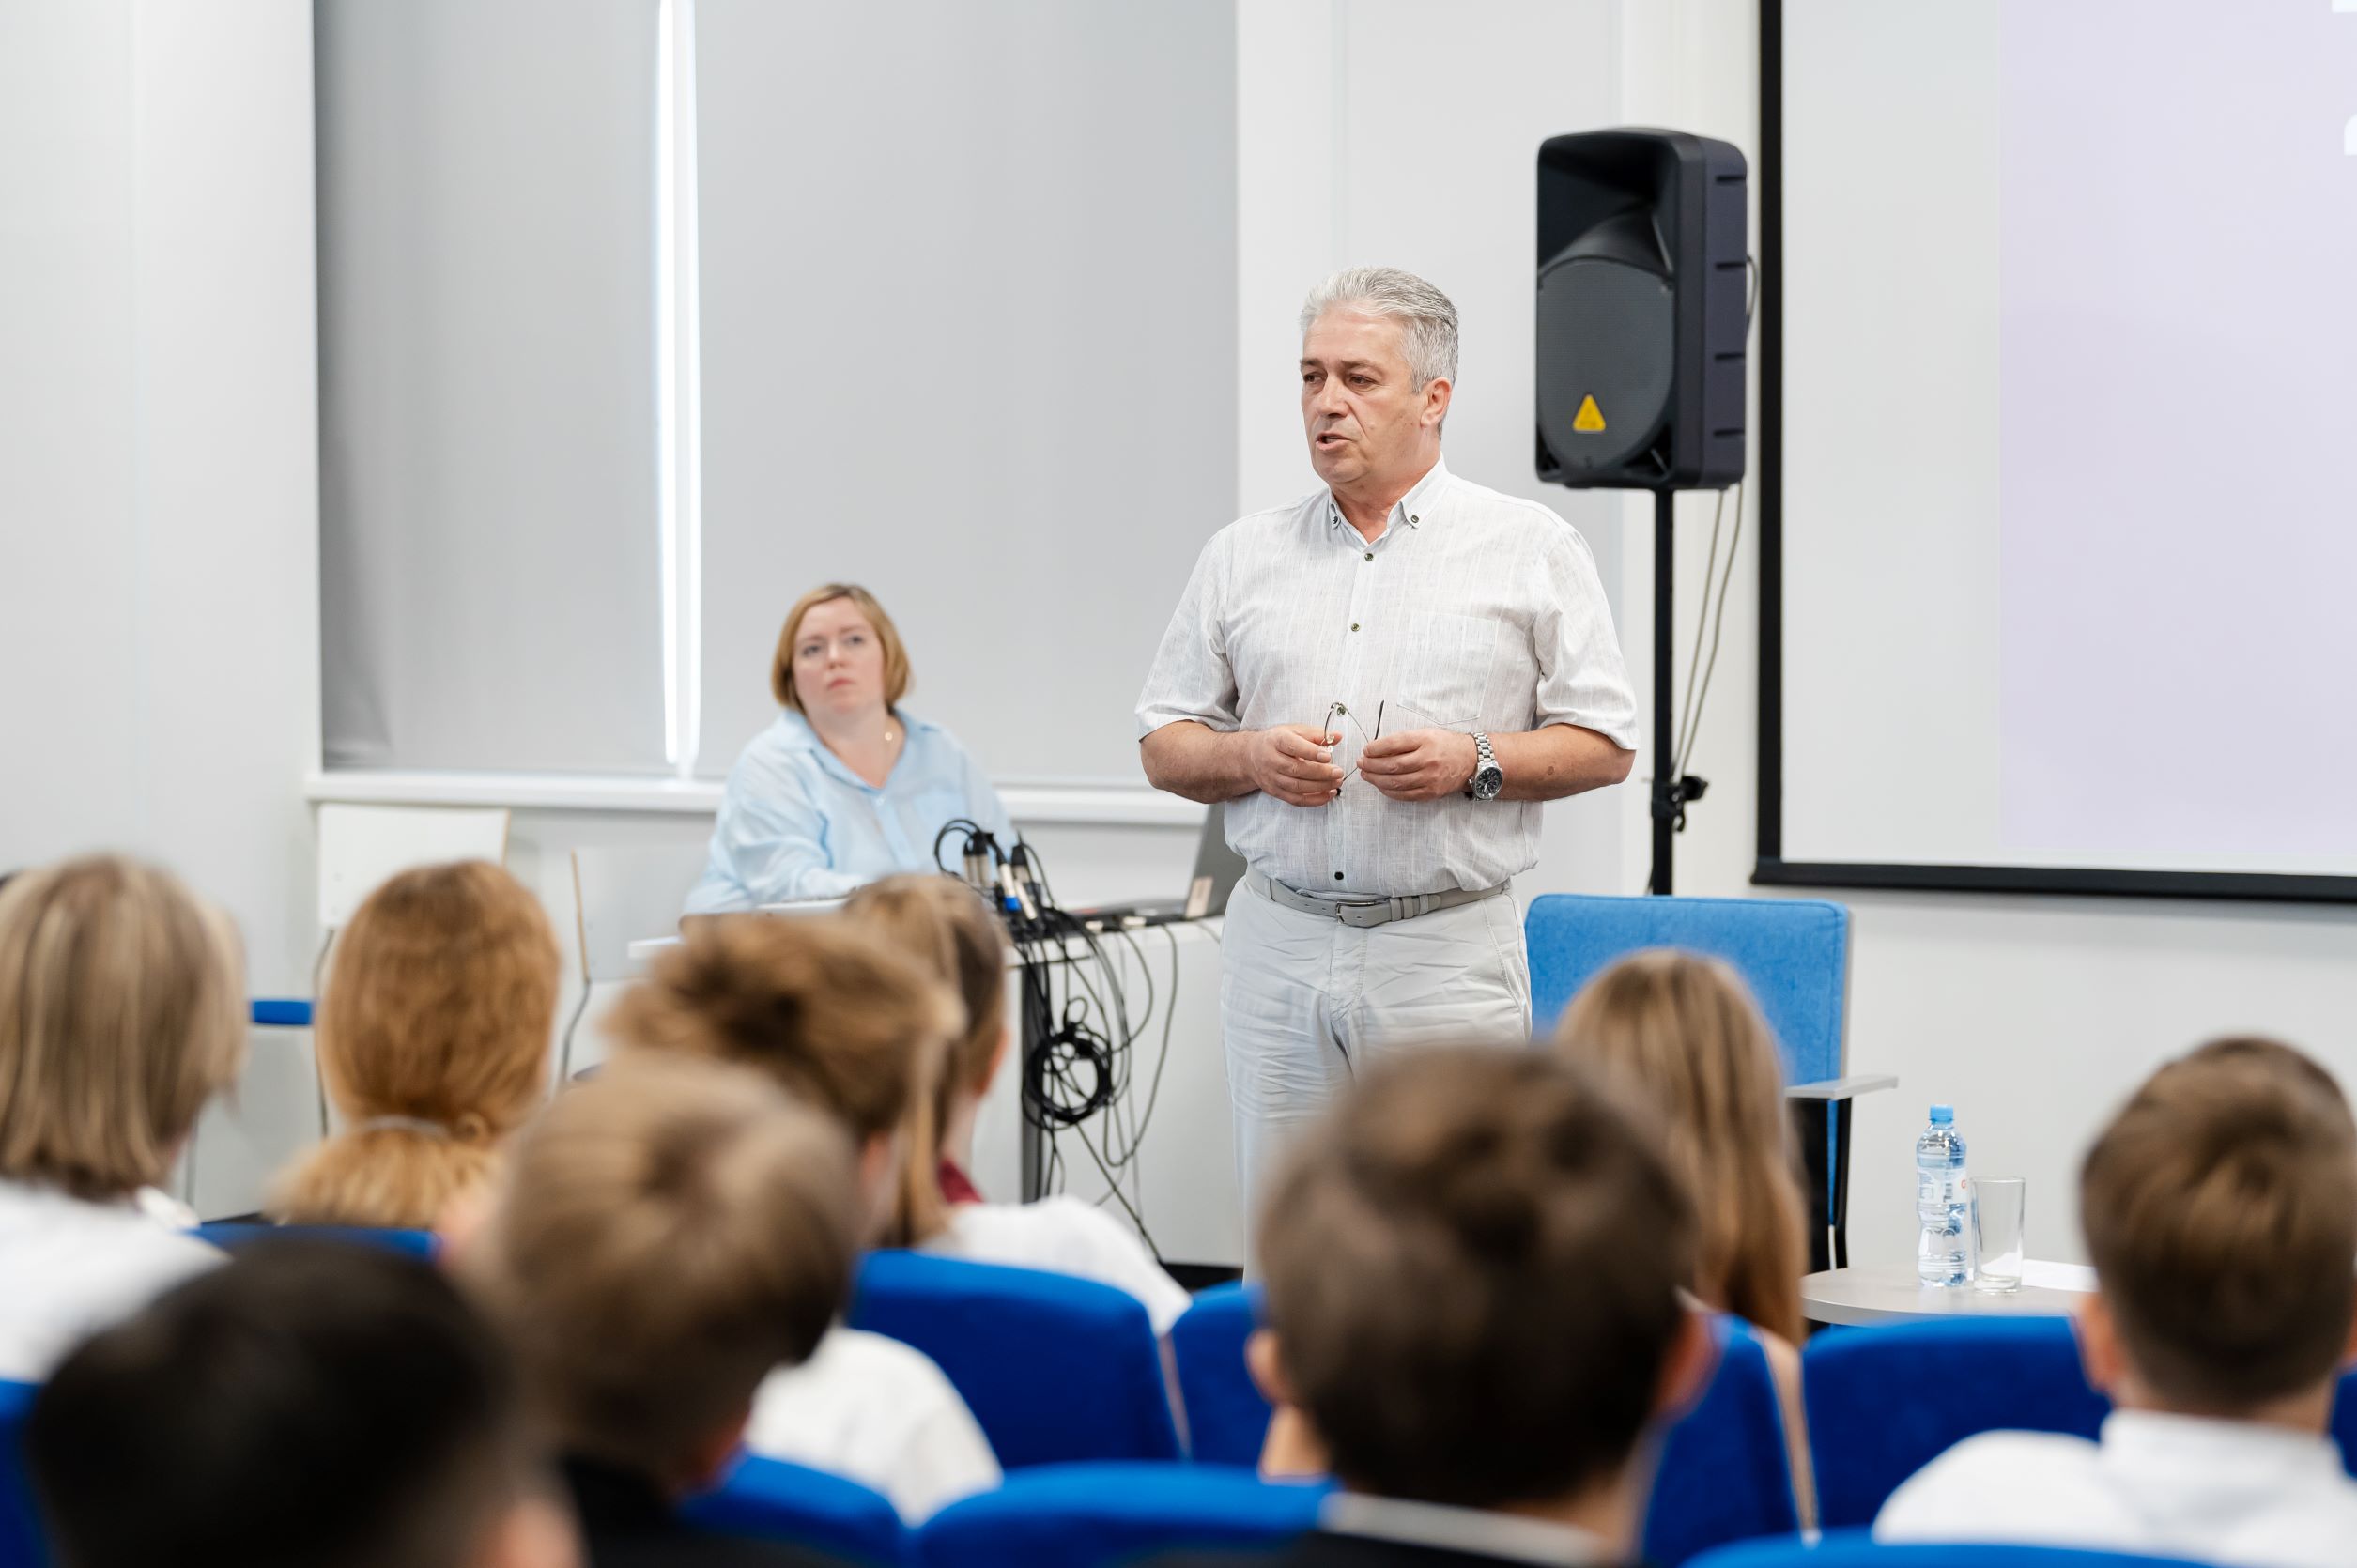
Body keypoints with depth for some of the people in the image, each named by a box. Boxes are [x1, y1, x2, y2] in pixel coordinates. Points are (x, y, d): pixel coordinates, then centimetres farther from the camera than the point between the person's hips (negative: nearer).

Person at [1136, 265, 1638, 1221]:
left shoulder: (1530, 549, 4)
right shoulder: (1242, 556, 12)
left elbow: (1605, 745, 3)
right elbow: (1163, 747, 14)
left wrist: (1475, 764, -13)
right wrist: (1251, 759, -6)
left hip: (1449, 956, -3)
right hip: (1279, 949, 3)